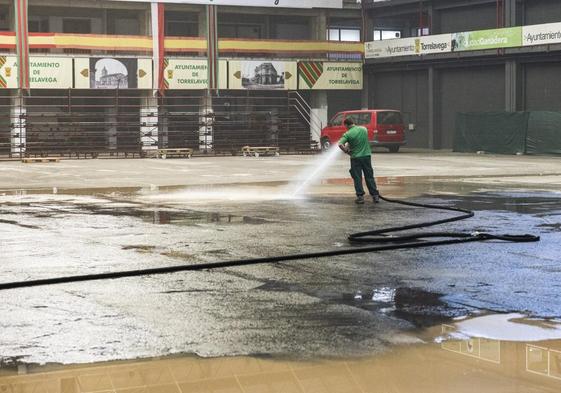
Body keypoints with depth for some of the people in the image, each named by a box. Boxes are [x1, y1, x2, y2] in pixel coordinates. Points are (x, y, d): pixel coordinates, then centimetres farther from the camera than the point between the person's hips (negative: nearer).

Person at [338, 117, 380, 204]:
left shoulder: (348, 134, -11)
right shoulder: (364, 129, 4)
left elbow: (340, 144, -21)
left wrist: (346, 151, -3)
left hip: (355, 157, -4)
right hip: (367, 155, 4)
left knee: (357, 178, 5)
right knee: (369, 177, 9)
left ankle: (360, 196, 5)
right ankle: (375, 195, 9)